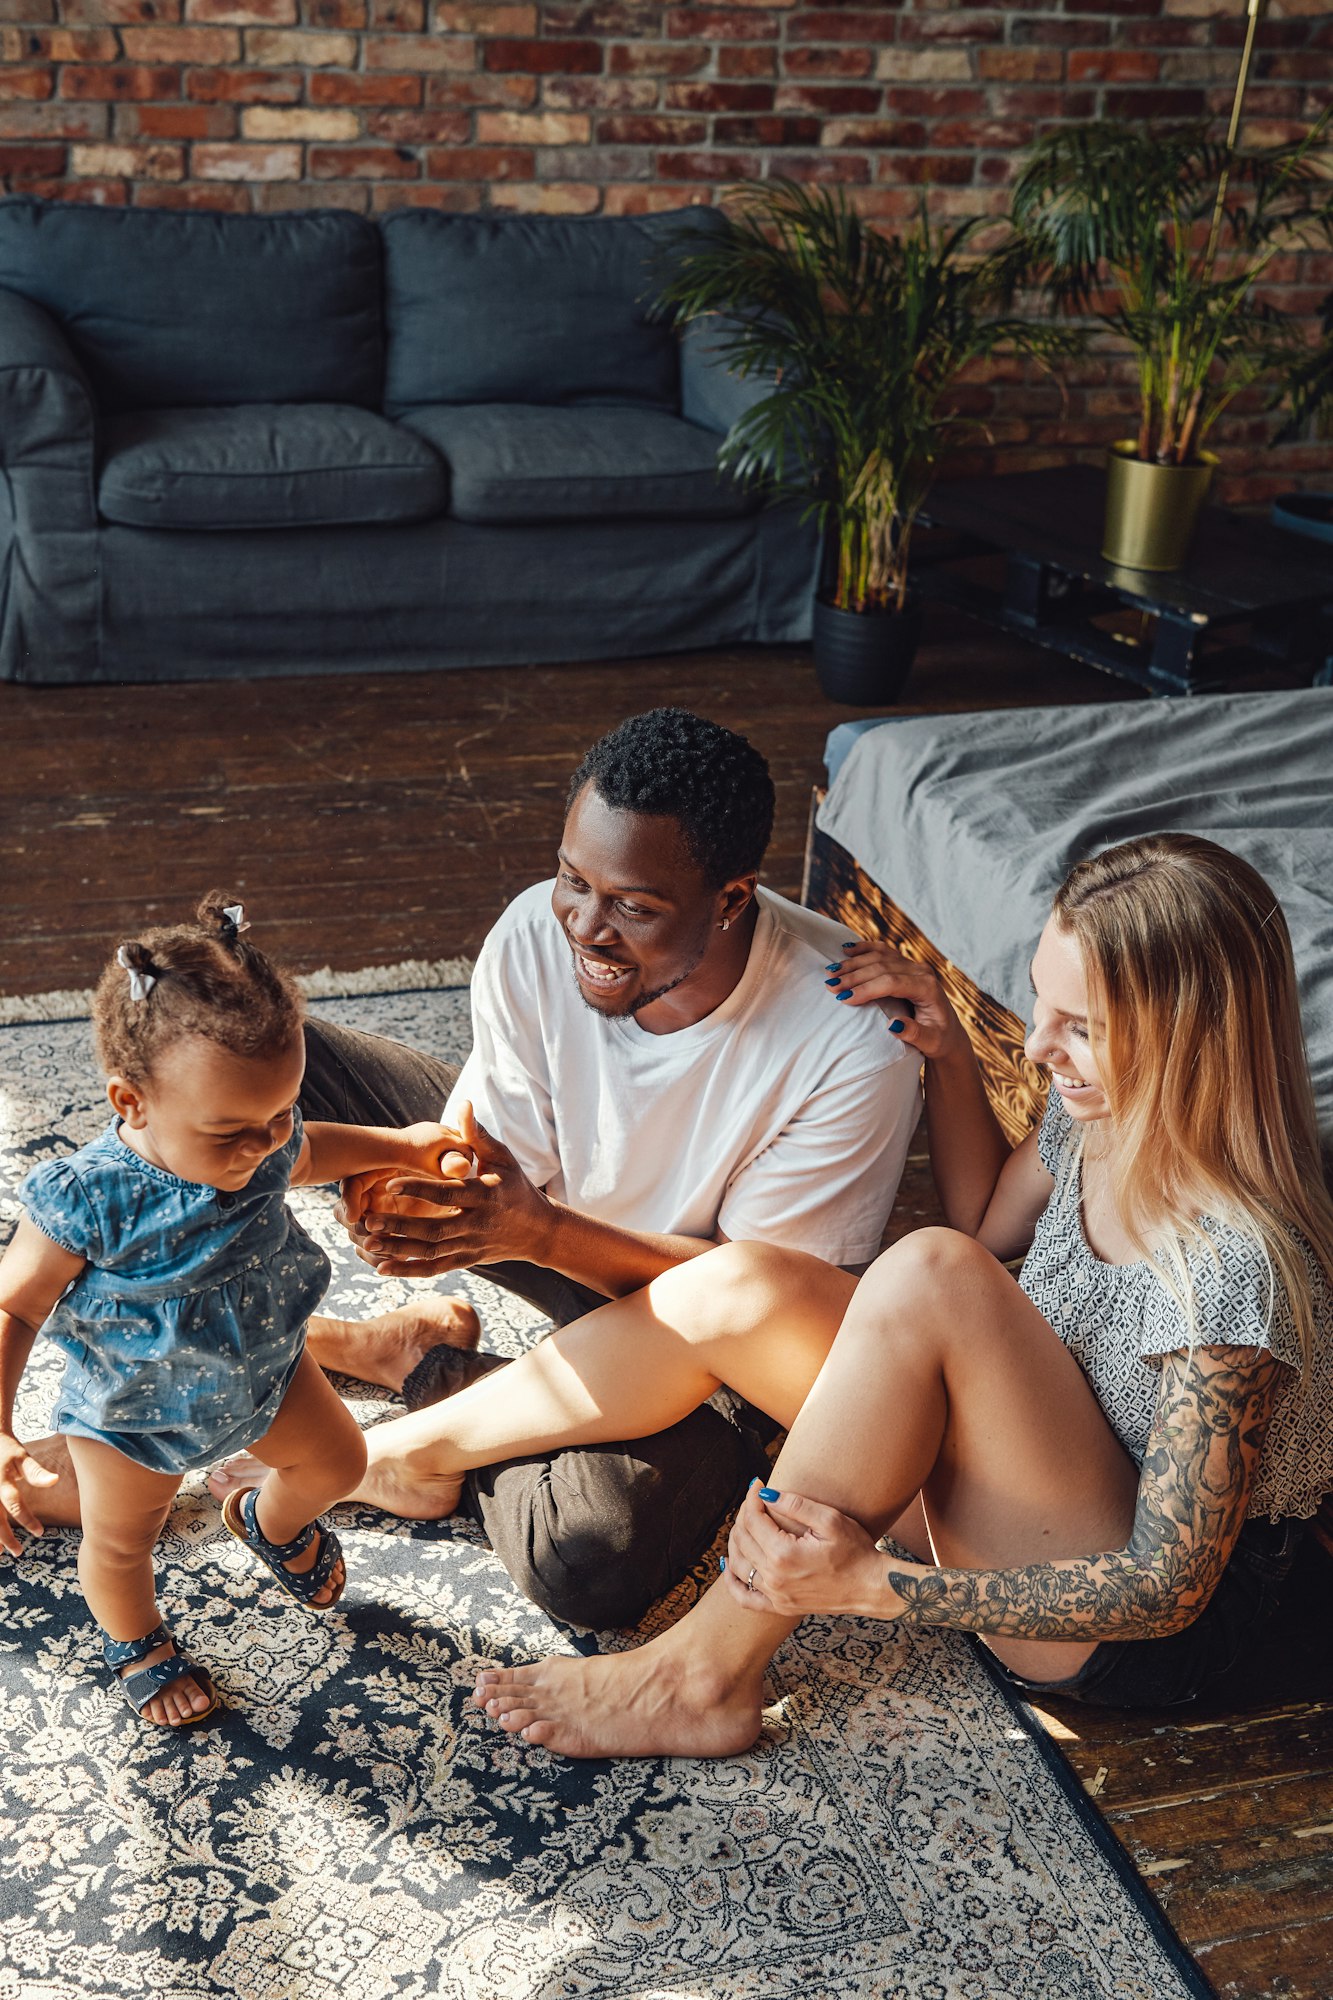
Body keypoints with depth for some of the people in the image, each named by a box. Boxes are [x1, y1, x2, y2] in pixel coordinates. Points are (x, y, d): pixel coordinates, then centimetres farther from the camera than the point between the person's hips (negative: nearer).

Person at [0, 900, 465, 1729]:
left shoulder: (264, 1136, -24)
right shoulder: (88, 1203, -41)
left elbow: (307, 1154, 3)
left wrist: (404, 1147, -5)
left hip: (266, 1370, 4)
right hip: (133, 1414, -4)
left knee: (337, 1462, 23)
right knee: (120, 1545, 21)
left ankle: (274, 1524, 59)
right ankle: (136, 1643, 57)